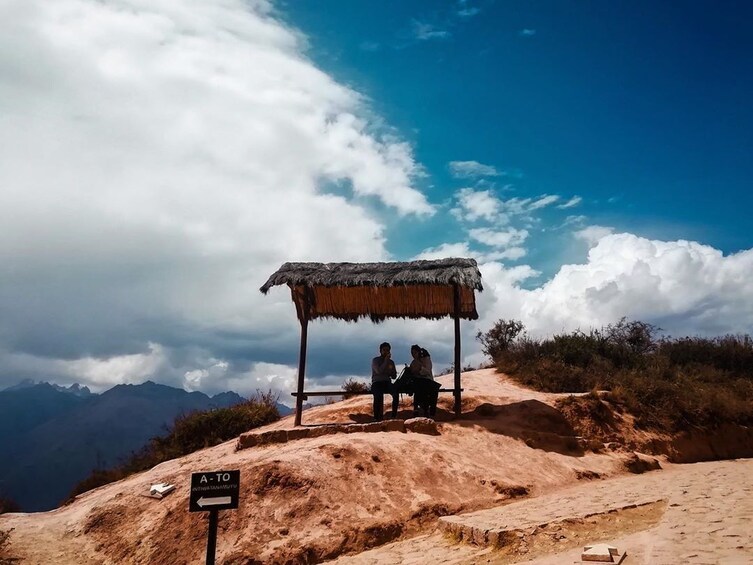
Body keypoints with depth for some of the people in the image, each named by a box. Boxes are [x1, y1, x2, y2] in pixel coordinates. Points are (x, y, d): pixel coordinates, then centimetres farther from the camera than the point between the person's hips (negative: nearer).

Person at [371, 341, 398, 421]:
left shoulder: (391, 362, 18)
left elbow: (394, 376, 16)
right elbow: (379, 371, -13)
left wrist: (391, 371, -6)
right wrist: (386, 360, -11)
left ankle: (394, 416, -27)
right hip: (377, 383, -3)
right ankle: (377, 418, -34)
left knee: (396, 393, -31)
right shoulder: (375, 360, 5)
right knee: (378, 395, -37)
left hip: (387, 383, 3)